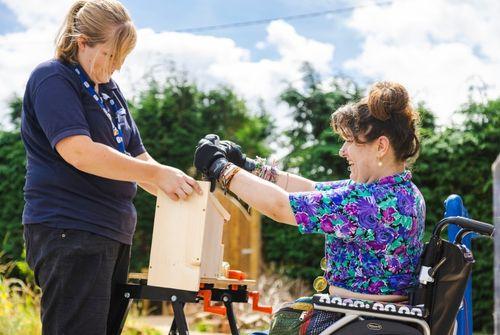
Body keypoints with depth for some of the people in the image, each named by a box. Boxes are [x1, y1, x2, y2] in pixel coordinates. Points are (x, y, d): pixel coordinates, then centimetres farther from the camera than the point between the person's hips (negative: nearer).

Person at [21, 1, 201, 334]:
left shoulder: (110, 89, 19)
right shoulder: (53, 79, -8)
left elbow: (135, 156, 19)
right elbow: (79, 152, -21)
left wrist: (179, 188, 1)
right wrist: (158, 173, -21)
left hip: (114, 231, 9)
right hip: (69, 231, -9)